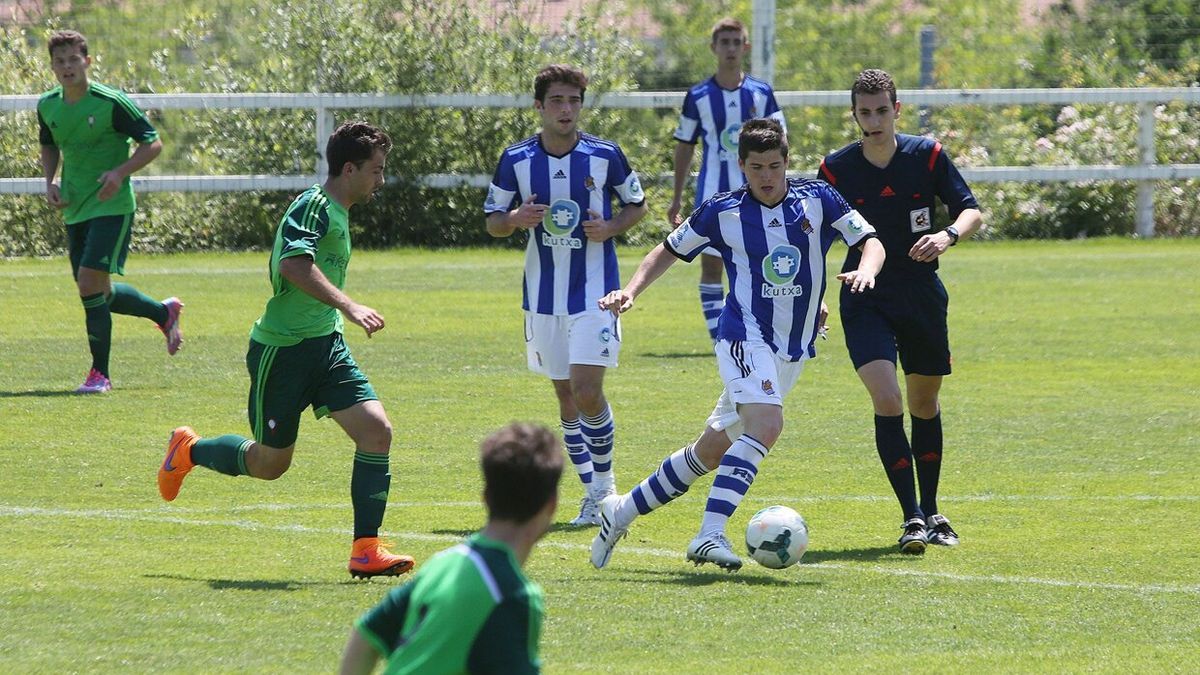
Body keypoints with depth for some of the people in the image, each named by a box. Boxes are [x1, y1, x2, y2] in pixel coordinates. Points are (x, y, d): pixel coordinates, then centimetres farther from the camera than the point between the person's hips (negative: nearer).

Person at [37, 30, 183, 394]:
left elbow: (153, 143, -10)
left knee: (91, 283, -18)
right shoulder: (48, 106, 3)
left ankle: (100, 373, -7)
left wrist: (120, 172, -24)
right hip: (74, 209, 7)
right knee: (98, 293, 11)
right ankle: (164, 312, 37)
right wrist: (50, 182, 4)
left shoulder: (111, 102, -14)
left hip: (112, 206, -7)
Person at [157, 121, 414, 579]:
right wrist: (348, 307, -40)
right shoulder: (314, 206, -16)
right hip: (283, 350, -8)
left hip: (326, 347, 8)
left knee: (376, 429, -12)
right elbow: (293, 263, -34)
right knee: (270, 463, 6)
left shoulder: (338, 213, 14)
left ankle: (366, 550, -11)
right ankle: (189, 451, 35)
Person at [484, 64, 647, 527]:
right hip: (542, 295, 3)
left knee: (587, 392, -13)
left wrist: (611, 228, -11)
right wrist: (515, 220, -15)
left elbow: (637, 204, 9)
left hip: (595, 293, -3)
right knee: (565, 396, 8)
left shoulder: (605, 155, -5)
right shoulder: (516, 160, -1)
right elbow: (492, 221, 8)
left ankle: (605, 483, 7)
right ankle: (593, 491, 20)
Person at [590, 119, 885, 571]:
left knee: (711, 450, 10)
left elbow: (870, 242, 2)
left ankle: (622, 511, 25)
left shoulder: (818, 200, 0)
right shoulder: (722, 212, -3)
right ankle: (710, 535, -35)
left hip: (794, 349, 4)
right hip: (746, 335, -4)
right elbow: (670, 250, 10)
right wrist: (630, 291, -2)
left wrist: (865, 271, -20)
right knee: (766, 423, -30)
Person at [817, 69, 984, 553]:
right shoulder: (835, 169, -6)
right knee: (887, 400, -19)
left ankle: (930, 512, 30)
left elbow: (972, 212, -2)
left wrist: (948, 235, -24)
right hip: (865, 301, -2)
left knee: (925, 403, 14)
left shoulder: (928, 156, -6)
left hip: (922, 296, 2)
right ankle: (912, 518, -16)